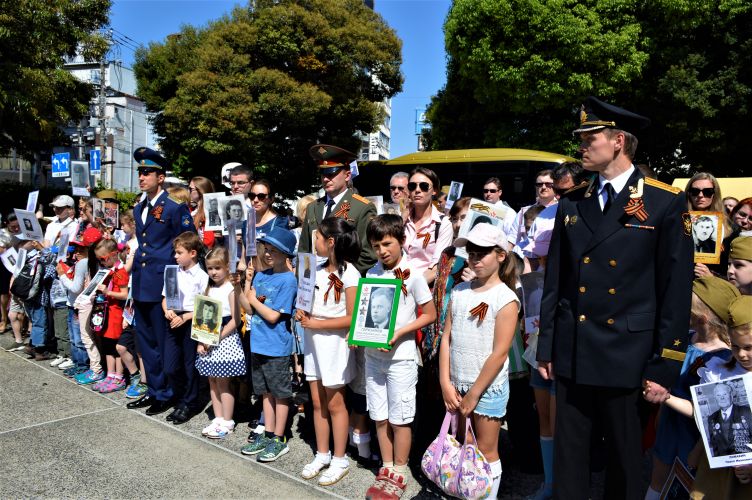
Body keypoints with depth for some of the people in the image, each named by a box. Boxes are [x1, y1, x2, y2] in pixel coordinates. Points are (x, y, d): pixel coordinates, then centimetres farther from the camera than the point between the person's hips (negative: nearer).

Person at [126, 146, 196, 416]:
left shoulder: (176, 207, -10)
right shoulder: (139, 208, 14)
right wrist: (135, 275, 19)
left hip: (162, 284, -8)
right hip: (141, 283, 8)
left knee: (164, 341, 2)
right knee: (145, 340, 15)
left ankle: (166, 394, 17)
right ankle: (154, 390, 29)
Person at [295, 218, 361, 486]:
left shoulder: (349, 273, -15)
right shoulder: (318, 269, 7)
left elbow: (352, 319, -18)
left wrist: (317, 324, -17)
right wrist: (302, 313, -4)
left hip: (334, 343, -7)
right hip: (314, 341, 7)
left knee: (334, 404, 4)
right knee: (317, 402, 14)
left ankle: (339, 460, 20)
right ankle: (322, 454, 28)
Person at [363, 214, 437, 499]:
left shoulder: (412, 275, -10)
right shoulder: (371, 274, 4)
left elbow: (429, 315, -7)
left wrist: (399, 333, -18)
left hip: (401, 357, -5)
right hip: (373, 355, 5)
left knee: (399, 419, 7)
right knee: (380, 418, 13)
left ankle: (399, 475, 24)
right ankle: (386, 470, 30)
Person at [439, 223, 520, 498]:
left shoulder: (506, 299, -13)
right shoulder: (459, 291, 3)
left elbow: (499, 354, -15)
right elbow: (446, 338, 3)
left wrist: (473, 394, -12)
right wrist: (446, 383, -3)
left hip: (488, 387, -5)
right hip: (457, 384, 5)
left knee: (486, 451, 9)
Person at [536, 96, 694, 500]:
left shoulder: (665, 204, -4)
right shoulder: (570, 204, 7)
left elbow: (676, 290, -5)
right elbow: (554, 281, 8)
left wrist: (665, 367, -7)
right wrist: (545, 347, 7)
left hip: (627, 355, -3)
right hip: (571, 353, 3)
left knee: (624, 453, 14)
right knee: (569, 451, 12)